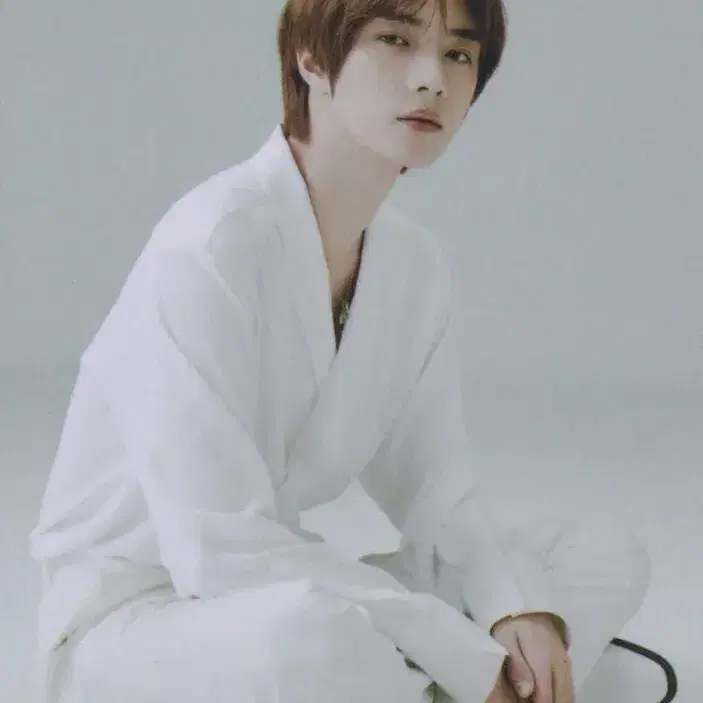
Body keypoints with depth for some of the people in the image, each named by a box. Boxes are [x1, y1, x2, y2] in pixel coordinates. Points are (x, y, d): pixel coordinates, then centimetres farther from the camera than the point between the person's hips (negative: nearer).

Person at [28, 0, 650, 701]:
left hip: (288, 592, 8)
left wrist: (520, 609, -16)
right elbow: (219, 551, -29)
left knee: (605, 552, 3)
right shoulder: (209, 244, -23)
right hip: (130, 619, -8)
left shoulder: (415, 262, 1)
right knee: (311, 635, -40)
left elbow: (430, 484, 6)